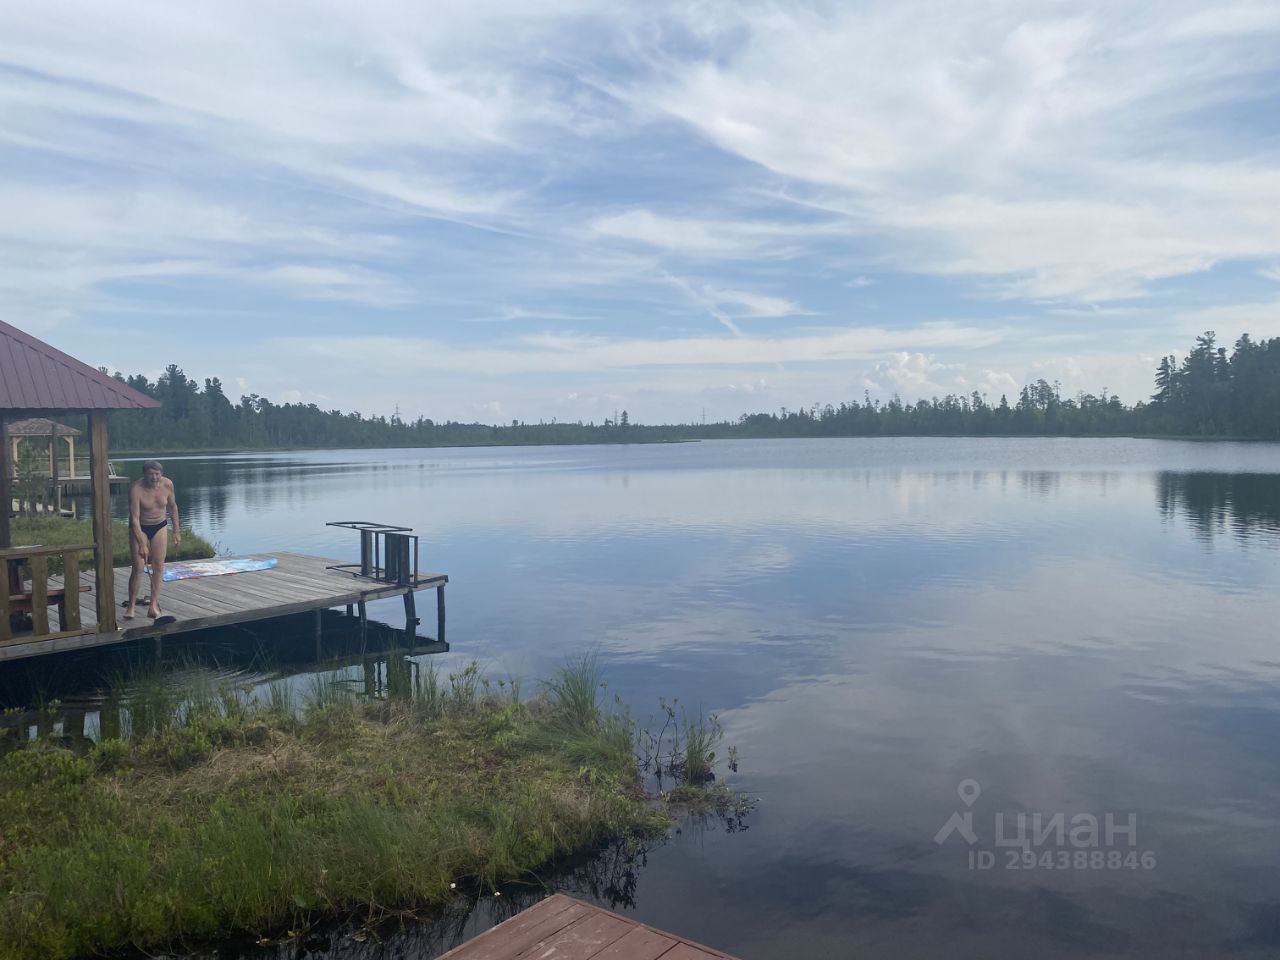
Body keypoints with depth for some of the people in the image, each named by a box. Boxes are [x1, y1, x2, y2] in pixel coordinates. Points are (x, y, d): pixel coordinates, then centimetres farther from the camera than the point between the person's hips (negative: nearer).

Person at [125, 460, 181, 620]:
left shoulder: (167, 484, -13)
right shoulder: (136, 489, -25)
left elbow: (172, 506, 5)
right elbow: (134, 518, -27)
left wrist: (176, 531, 6)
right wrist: (141, 544, -33)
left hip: (160, 526, 4)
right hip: (139, 528, -3)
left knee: (159, 566, -2)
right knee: (138, 568, -9)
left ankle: (154, 605, 0)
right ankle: (131, 605, 3)